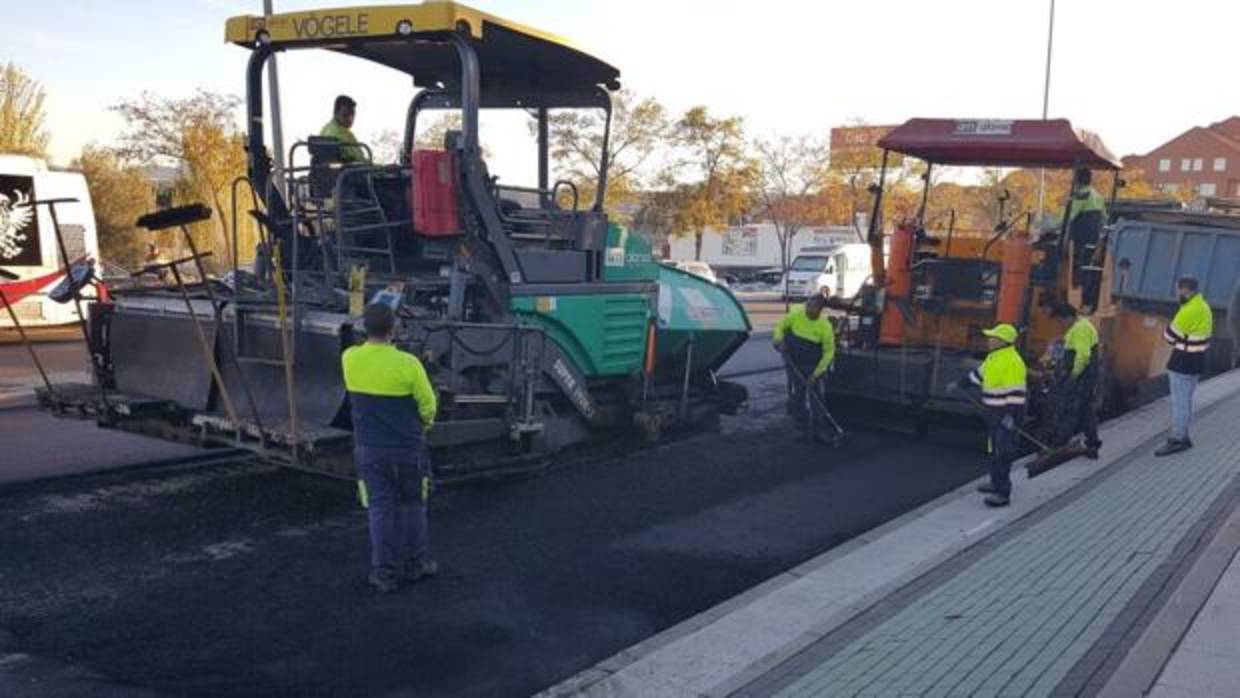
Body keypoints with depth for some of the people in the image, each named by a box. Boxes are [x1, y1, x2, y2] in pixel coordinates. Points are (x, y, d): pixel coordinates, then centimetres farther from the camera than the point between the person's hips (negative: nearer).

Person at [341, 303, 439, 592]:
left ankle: (384, 573, 13)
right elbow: (428, 404, -8)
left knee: (380, 508, 10)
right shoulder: (407, 364, -19)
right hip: (407, 448, -2)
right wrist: (425, 422, 11)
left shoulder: (350, 359, -9)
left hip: (369, 448, 2)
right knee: (412, 506, 15)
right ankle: (415, 565, 25)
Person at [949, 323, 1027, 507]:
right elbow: (979, 374, 25)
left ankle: (1003, 493, -5)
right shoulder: (994, 357, 11)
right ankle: (997, 483, 34)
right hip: (994, 411, 10)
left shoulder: (1012, 362, -21)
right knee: (994, 449, 20)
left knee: (1002, 453, -8)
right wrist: (959, 385, 32)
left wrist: (1011, 416, -27)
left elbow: (1016, 392, -24)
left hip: (1005, 413, -10)